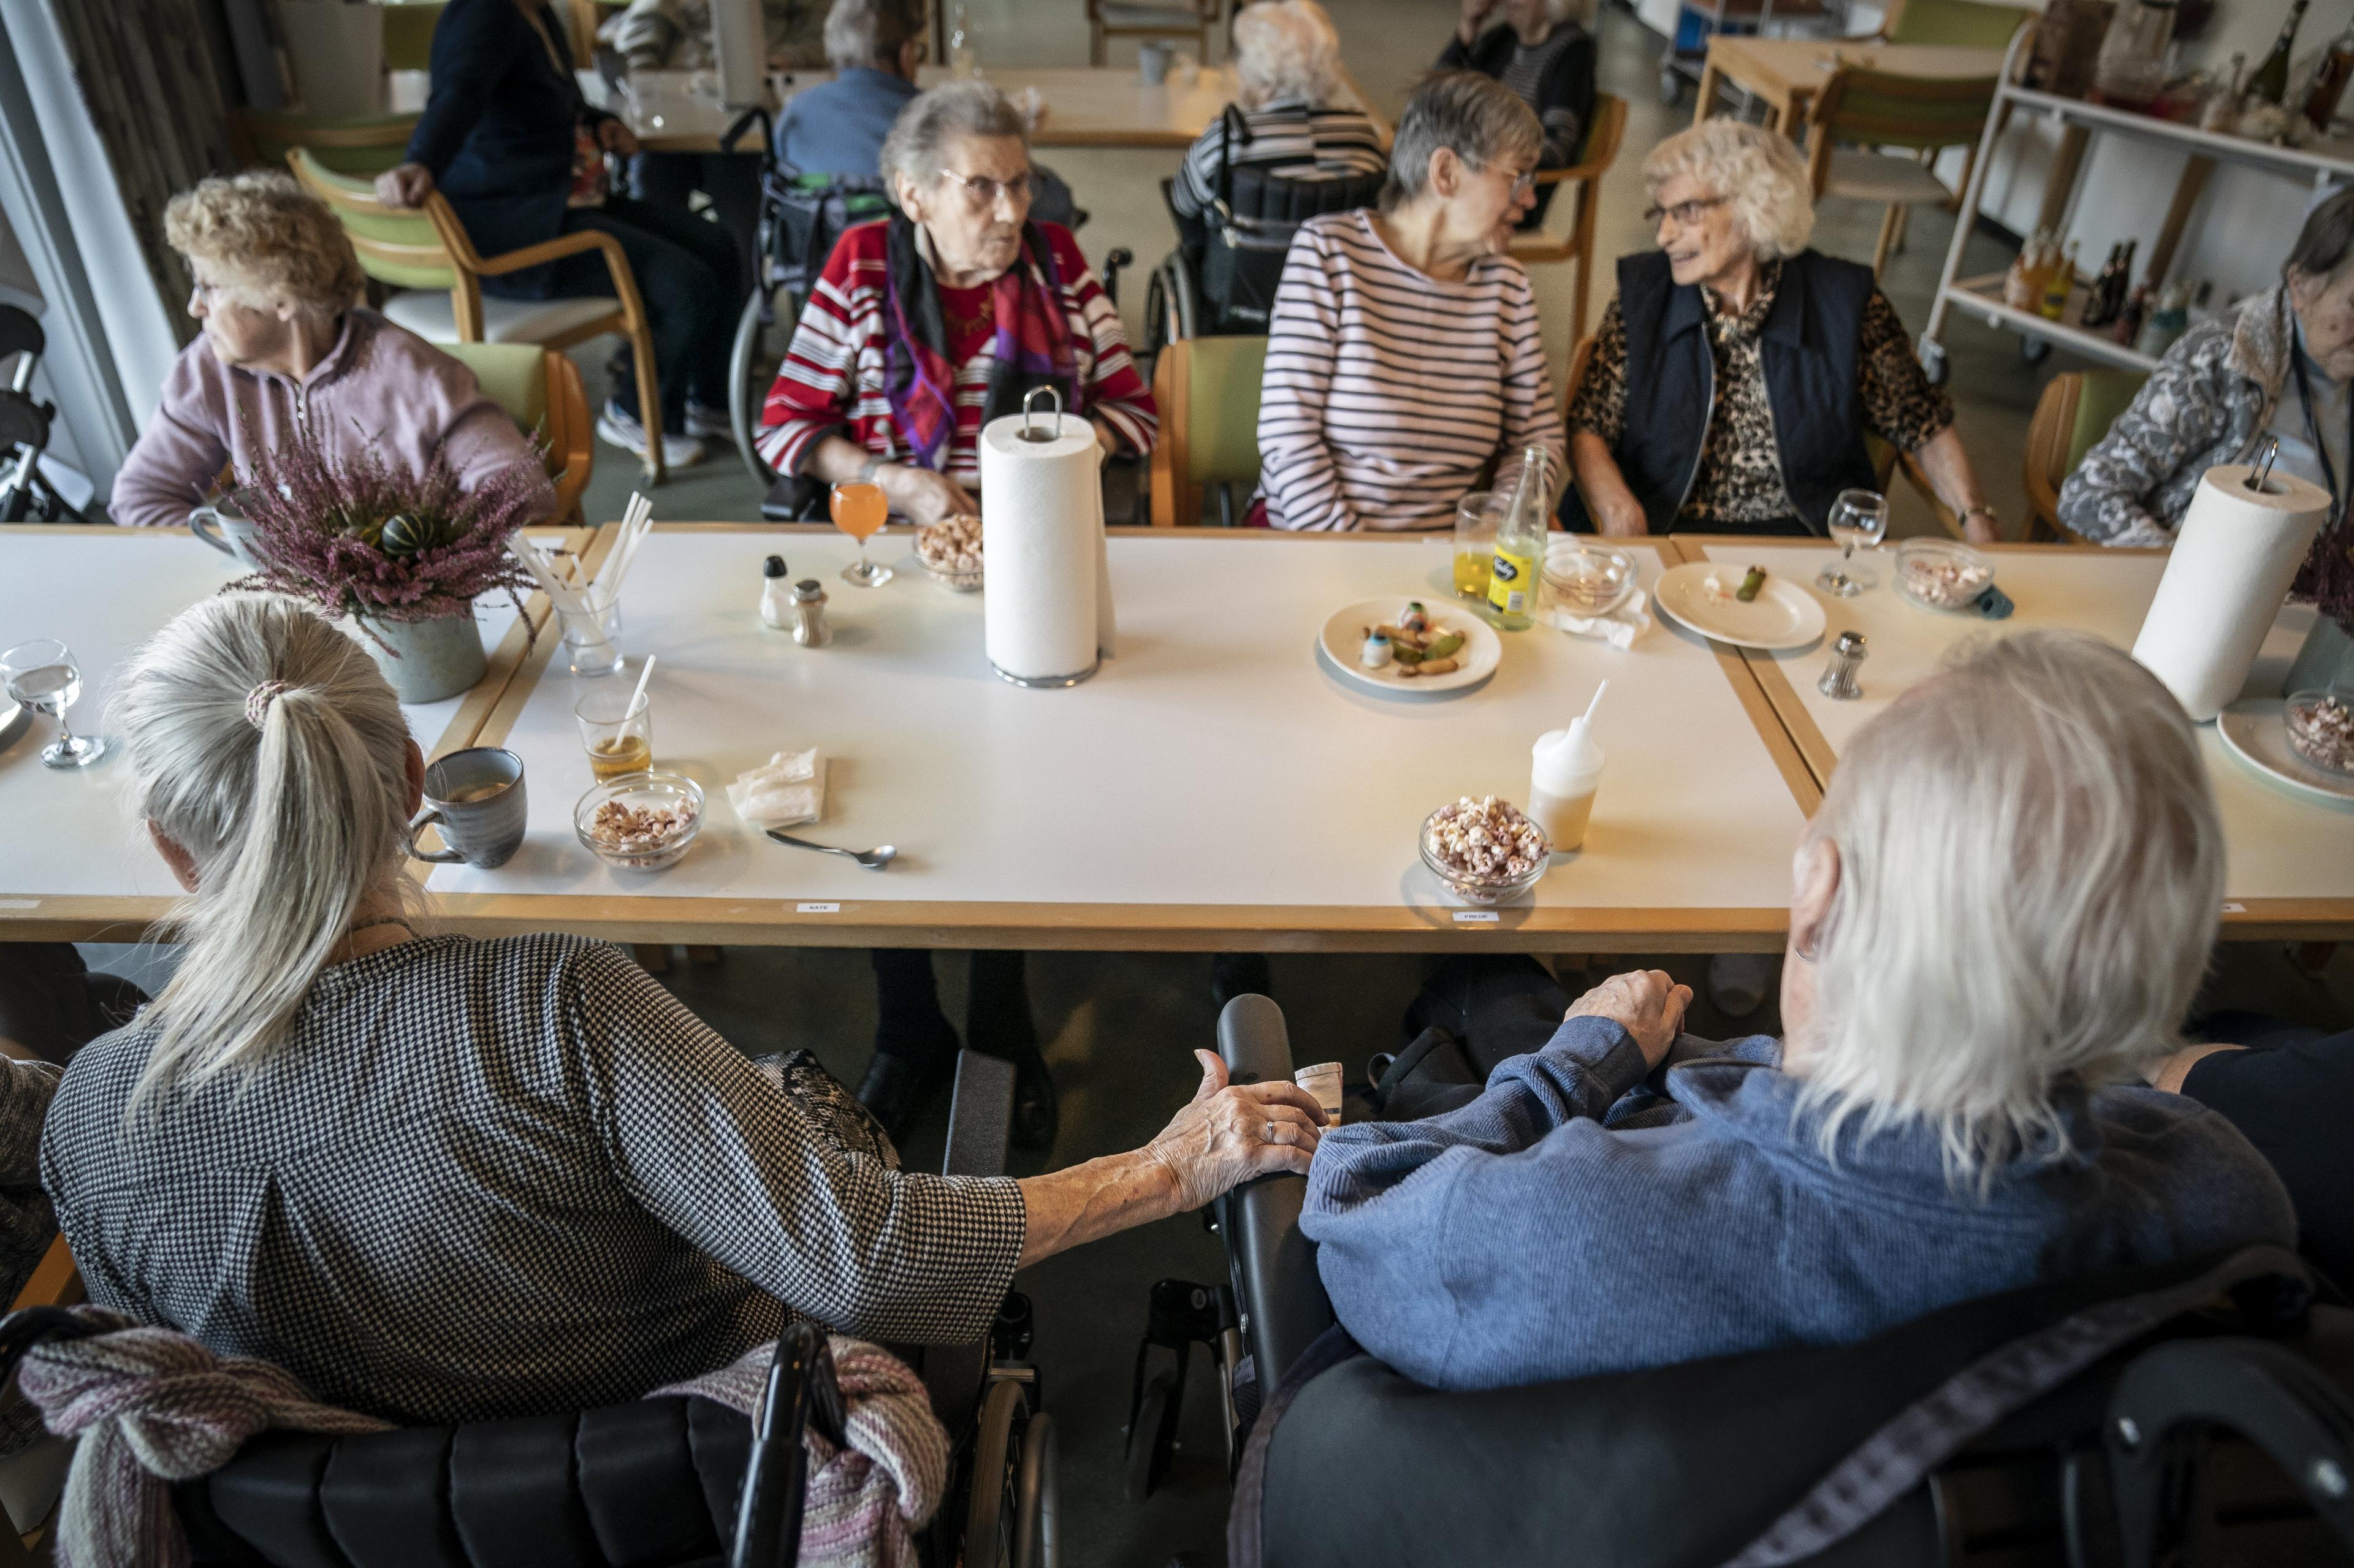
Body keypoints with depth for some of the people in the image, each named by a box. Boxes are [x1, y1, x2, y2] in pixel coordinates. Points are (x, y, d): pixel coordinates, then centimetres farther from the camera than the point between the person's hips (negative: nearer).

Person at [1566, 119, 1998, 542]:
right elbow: (1589, 429, 0)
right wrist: (1620, 514, -20)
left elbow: (1926, 429, 9)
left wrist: (1978, 520, -6)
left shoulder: (1844, 301, 3)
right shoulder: (1641, 296, 4)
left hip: (1814, 544, 1)